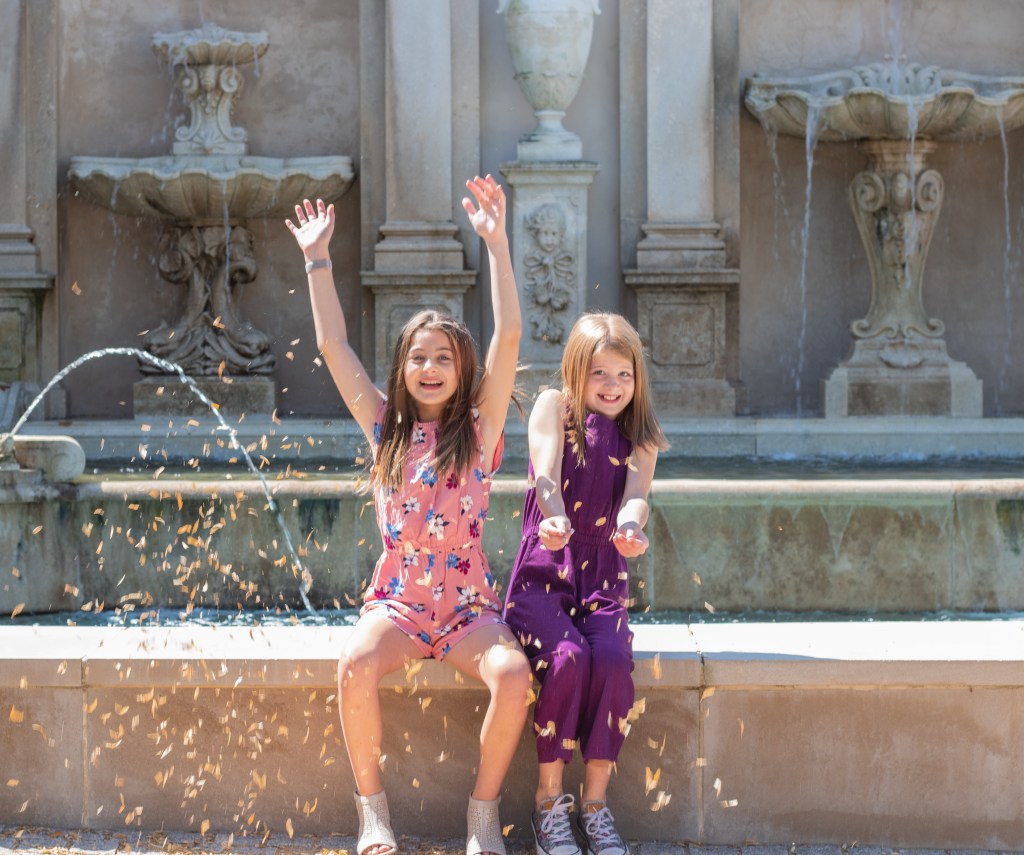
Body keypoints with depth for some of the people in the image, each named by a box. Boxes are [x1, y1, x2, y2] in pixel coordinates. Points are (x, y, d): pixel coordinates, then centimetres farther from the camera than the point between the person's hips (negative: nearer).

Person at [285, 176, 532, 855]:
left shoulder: (479, 427, 4)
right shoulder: (385, 428, 11)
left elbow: (509, 336, -7)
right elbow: (333, 345, 9)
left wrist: (497, 243, -14)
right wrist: (317, 259, 6)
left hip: (468, 604, -1)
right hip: (397, 600, 1)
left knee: (513, 676, -31)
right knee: (356, 668, -32)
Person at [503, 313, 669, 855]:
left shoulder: (640, 437, 11)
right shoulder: (553, 407, 5)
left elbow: (636, 493, -9)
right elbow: (547, 470, -14)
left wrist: (630, 529, -35)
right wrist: (554, 520, -37)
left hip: (603, 578, 2)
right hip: (543, 572, -2)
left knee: (612, 660, -28)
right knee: (567, 657, -30)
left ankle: (594, 802, -15)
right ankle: (548, 799, -15)